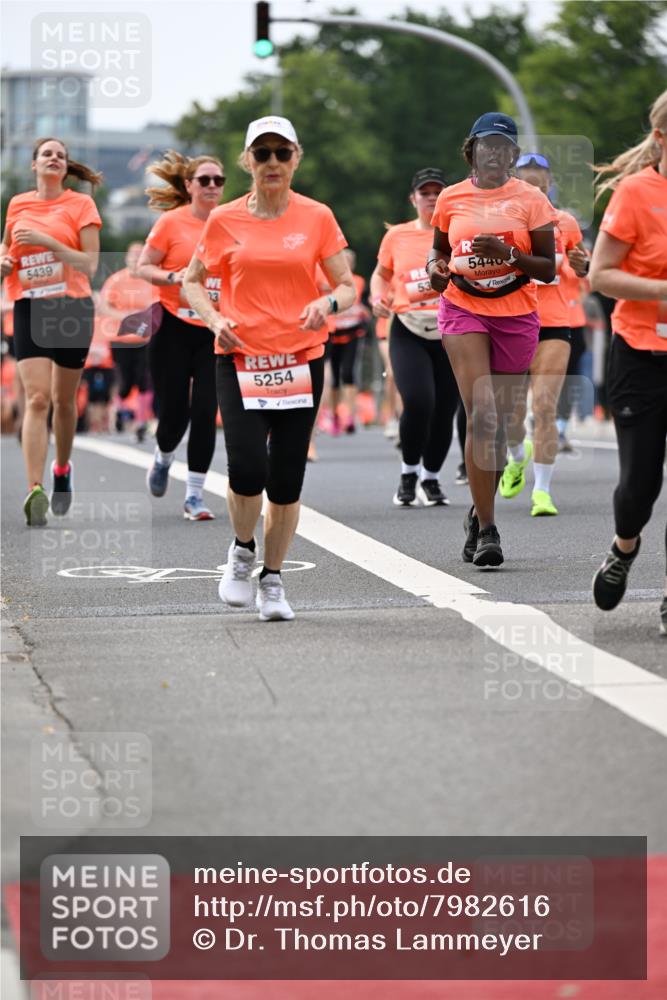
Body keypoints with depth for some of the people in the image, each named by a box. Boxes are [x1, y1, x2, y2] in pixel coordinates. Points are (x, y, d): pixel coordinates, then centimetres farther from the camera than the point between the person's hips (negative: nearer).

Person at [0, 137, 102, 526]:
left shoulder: (81, 204, -1)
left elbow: (90, 264, -7)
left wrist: (48, 241, -18)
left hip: (73, 308, -1)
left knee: (64, 399, 10)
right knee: (37, 398, -13)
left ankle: (62, 469, 35)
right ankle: (35, 490, -20)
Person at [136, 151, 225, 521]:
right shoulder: (171, 222, -4)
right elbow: (143, 267, -1)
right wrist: (173, 277, -18)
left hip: (215, 331, 2)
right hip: (174, 328, -2)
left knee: (205, 412, -7)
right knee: (174, 412, 0)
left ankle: (194, 496, 1)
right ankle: (164, 459, 35)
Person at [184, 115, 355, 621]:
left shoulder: (317, 217, 2)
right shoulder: (225, 220, 2)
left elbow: (348, 286, 6)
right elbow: (193, 281, 12)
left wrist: (329, 303, -17)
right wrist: (215, 318, -7)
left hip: (302, 359, 1)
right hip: (240, 356, -1)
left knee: (287, 480, 2)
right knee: (247, 468, -16)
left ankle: (273, 580, 18)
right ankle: (242, 551, 13)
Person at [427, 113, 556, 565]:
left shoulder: (531, 199, 0)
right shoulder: (452, 198, 5)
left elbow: (549, 269, -1)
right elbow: (439, 247, 21)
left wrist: (508, 254, -17)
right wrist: (437, 267, -2)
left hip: (516, 315, 1)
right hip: (464, 310, -1)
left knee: (502, 422, 5)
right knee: (482, 415, -16)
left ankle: (480, 512, 28)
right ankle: (487, 529, -14)